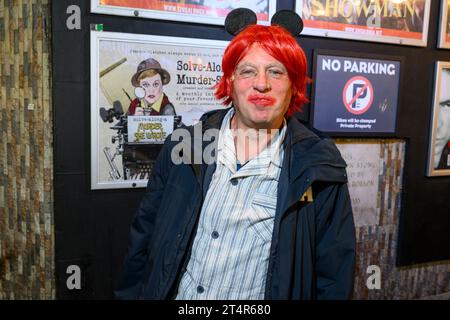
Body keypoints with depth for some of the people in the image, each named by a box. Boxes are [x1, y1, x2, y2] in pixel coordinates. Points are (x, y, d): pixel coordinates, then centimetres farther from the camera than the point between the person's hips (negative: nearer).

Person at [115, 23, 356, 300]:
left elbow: (333, 279, -8)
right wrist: (130, 294, 1)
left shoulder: (320, 171, -15)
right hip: (172, 292, 3)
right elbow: (143, 239, 0)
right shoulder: (183, 146, -9)